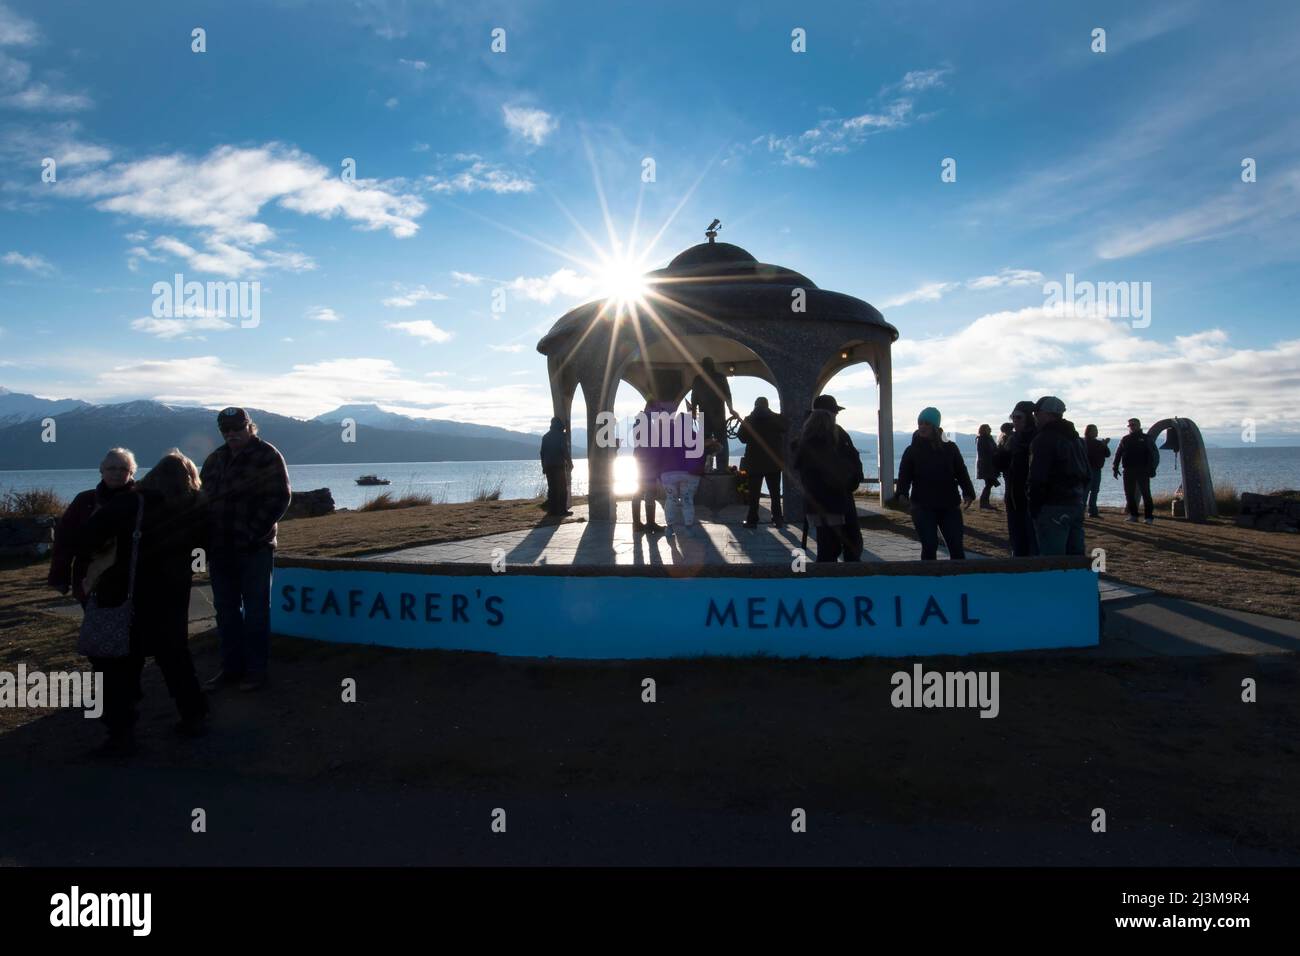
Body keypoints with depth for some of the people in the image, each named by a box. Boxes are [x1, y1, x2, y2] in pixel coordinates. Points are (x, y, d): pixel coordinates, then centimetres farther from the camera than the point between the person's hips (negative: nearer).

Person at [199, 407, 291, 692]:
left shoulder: (267, 456, -5)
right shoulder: (215, 460, 14)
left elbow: (279, 498, -11)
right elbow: (204, 498, 18)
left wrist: (254, 533, -16)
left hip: (254, 550, -6)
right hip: (220, 549, 6)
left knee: (255, 612, 3)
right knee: (226, 610, 13)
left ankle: (255, 669, 11)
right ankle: (231, 667, 24)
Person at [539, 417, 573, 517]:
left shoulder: (546, 436, 12)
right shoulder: (562, 436, -6)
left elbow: (543, 452, 12)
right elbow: (566, 451, -10)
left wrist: (544, 466, 17)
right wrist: (570, 463, 1)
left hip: (548, 466, 6)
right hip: (559, 465, -5)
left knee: (552, 488, 8)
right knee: (562, 488, 0)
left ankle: (552, 510, 5)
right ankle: (562, 510, -4)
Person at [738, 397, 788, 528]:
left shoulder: (748, 420, -7)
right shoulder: (777, 418, -5)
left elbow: (742, 438, 1)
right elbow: (786, 427, 15)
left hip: (754, 462, -1)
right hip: (774, 462, 1)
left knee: (754, 492, 5)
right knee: (775, 492, 10)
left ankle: (752, 519, 2)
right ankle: (777, 519, 9)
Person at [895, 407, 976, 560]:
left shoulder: (950, 448, 6)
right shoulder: (912, 451, 2)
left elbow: (961, 472, 5)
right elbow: (904, 475, -5)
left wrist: (968, 492, -11)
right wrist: (903, 493, -24)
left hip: (949, 506, 1)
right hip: (923, 507, -1)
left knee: (956, 547, 1)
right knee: (929, 547, -3)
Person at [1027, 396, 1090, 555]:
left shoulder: (1044, 439, -13)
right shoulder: (1077, 438, 17)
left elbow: (1038, 478, -17)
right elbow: (1086, 475, 21)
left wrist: (1034, 508, -9)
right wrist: (1081, 500, 23)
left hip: (1053, 507, -9)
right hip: (1077, 504, 9)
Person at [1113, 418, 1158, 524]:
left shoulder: (1146, 439, 3)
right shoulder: (1125, 439, 12)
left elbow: (1154, 455, -1)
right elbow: (1118, 454, 12)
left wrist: (1152, 469, -11)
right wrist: (1115, 468, 3)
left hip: (1142, 471, -4)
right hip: (1128, 471, 4)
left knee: (1146, 493, -4)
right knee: (1129, 494, 5)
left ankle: (1149, 517, -2)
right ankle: (1133, 515, 14)